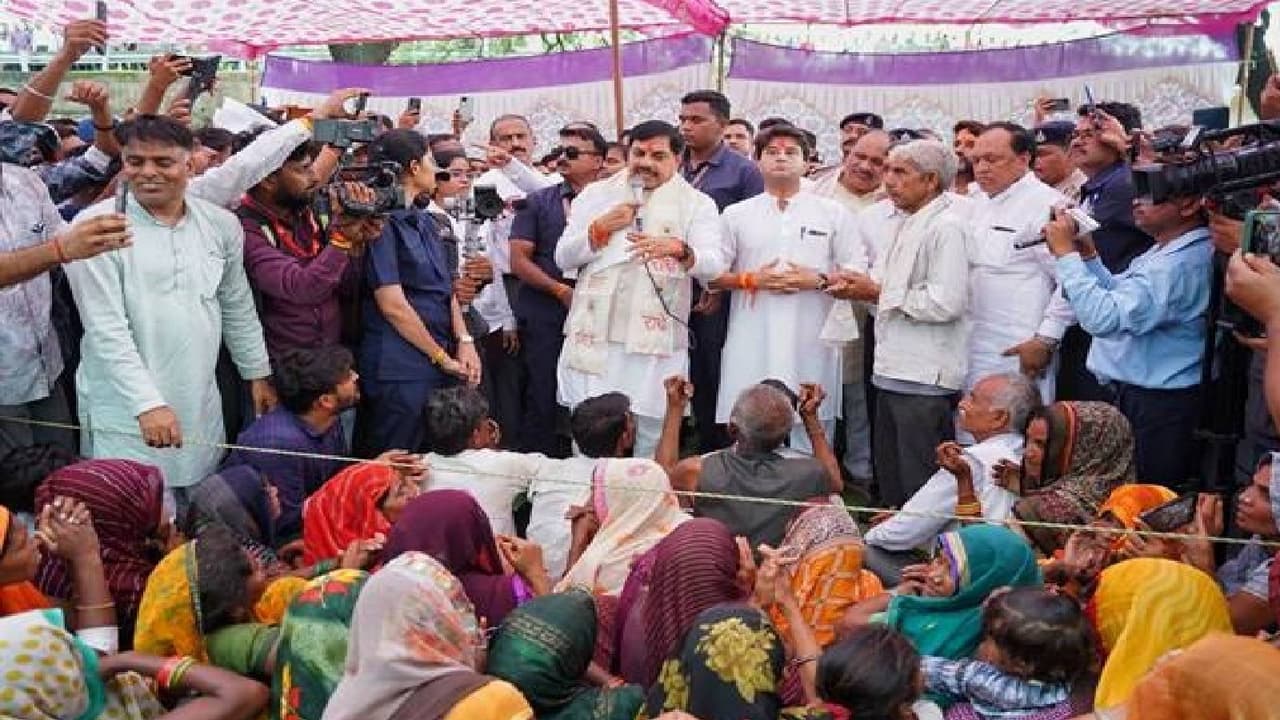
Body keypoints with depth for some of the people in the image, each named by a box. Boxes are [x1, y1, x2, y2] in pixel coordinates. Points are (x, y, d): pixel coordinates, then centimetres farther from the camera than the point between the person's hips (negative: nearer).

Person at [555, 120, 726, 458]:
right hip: (593, 338, 2)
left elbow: (713, 265, -10)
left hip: (656, 342, -1)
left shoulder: (697, 204, 4)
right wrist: (600, 229, -8)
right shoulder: (596, 194, 11)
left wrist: (678, 249, -31)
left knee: (652, 441, 3)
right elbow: (563, 258, 8)